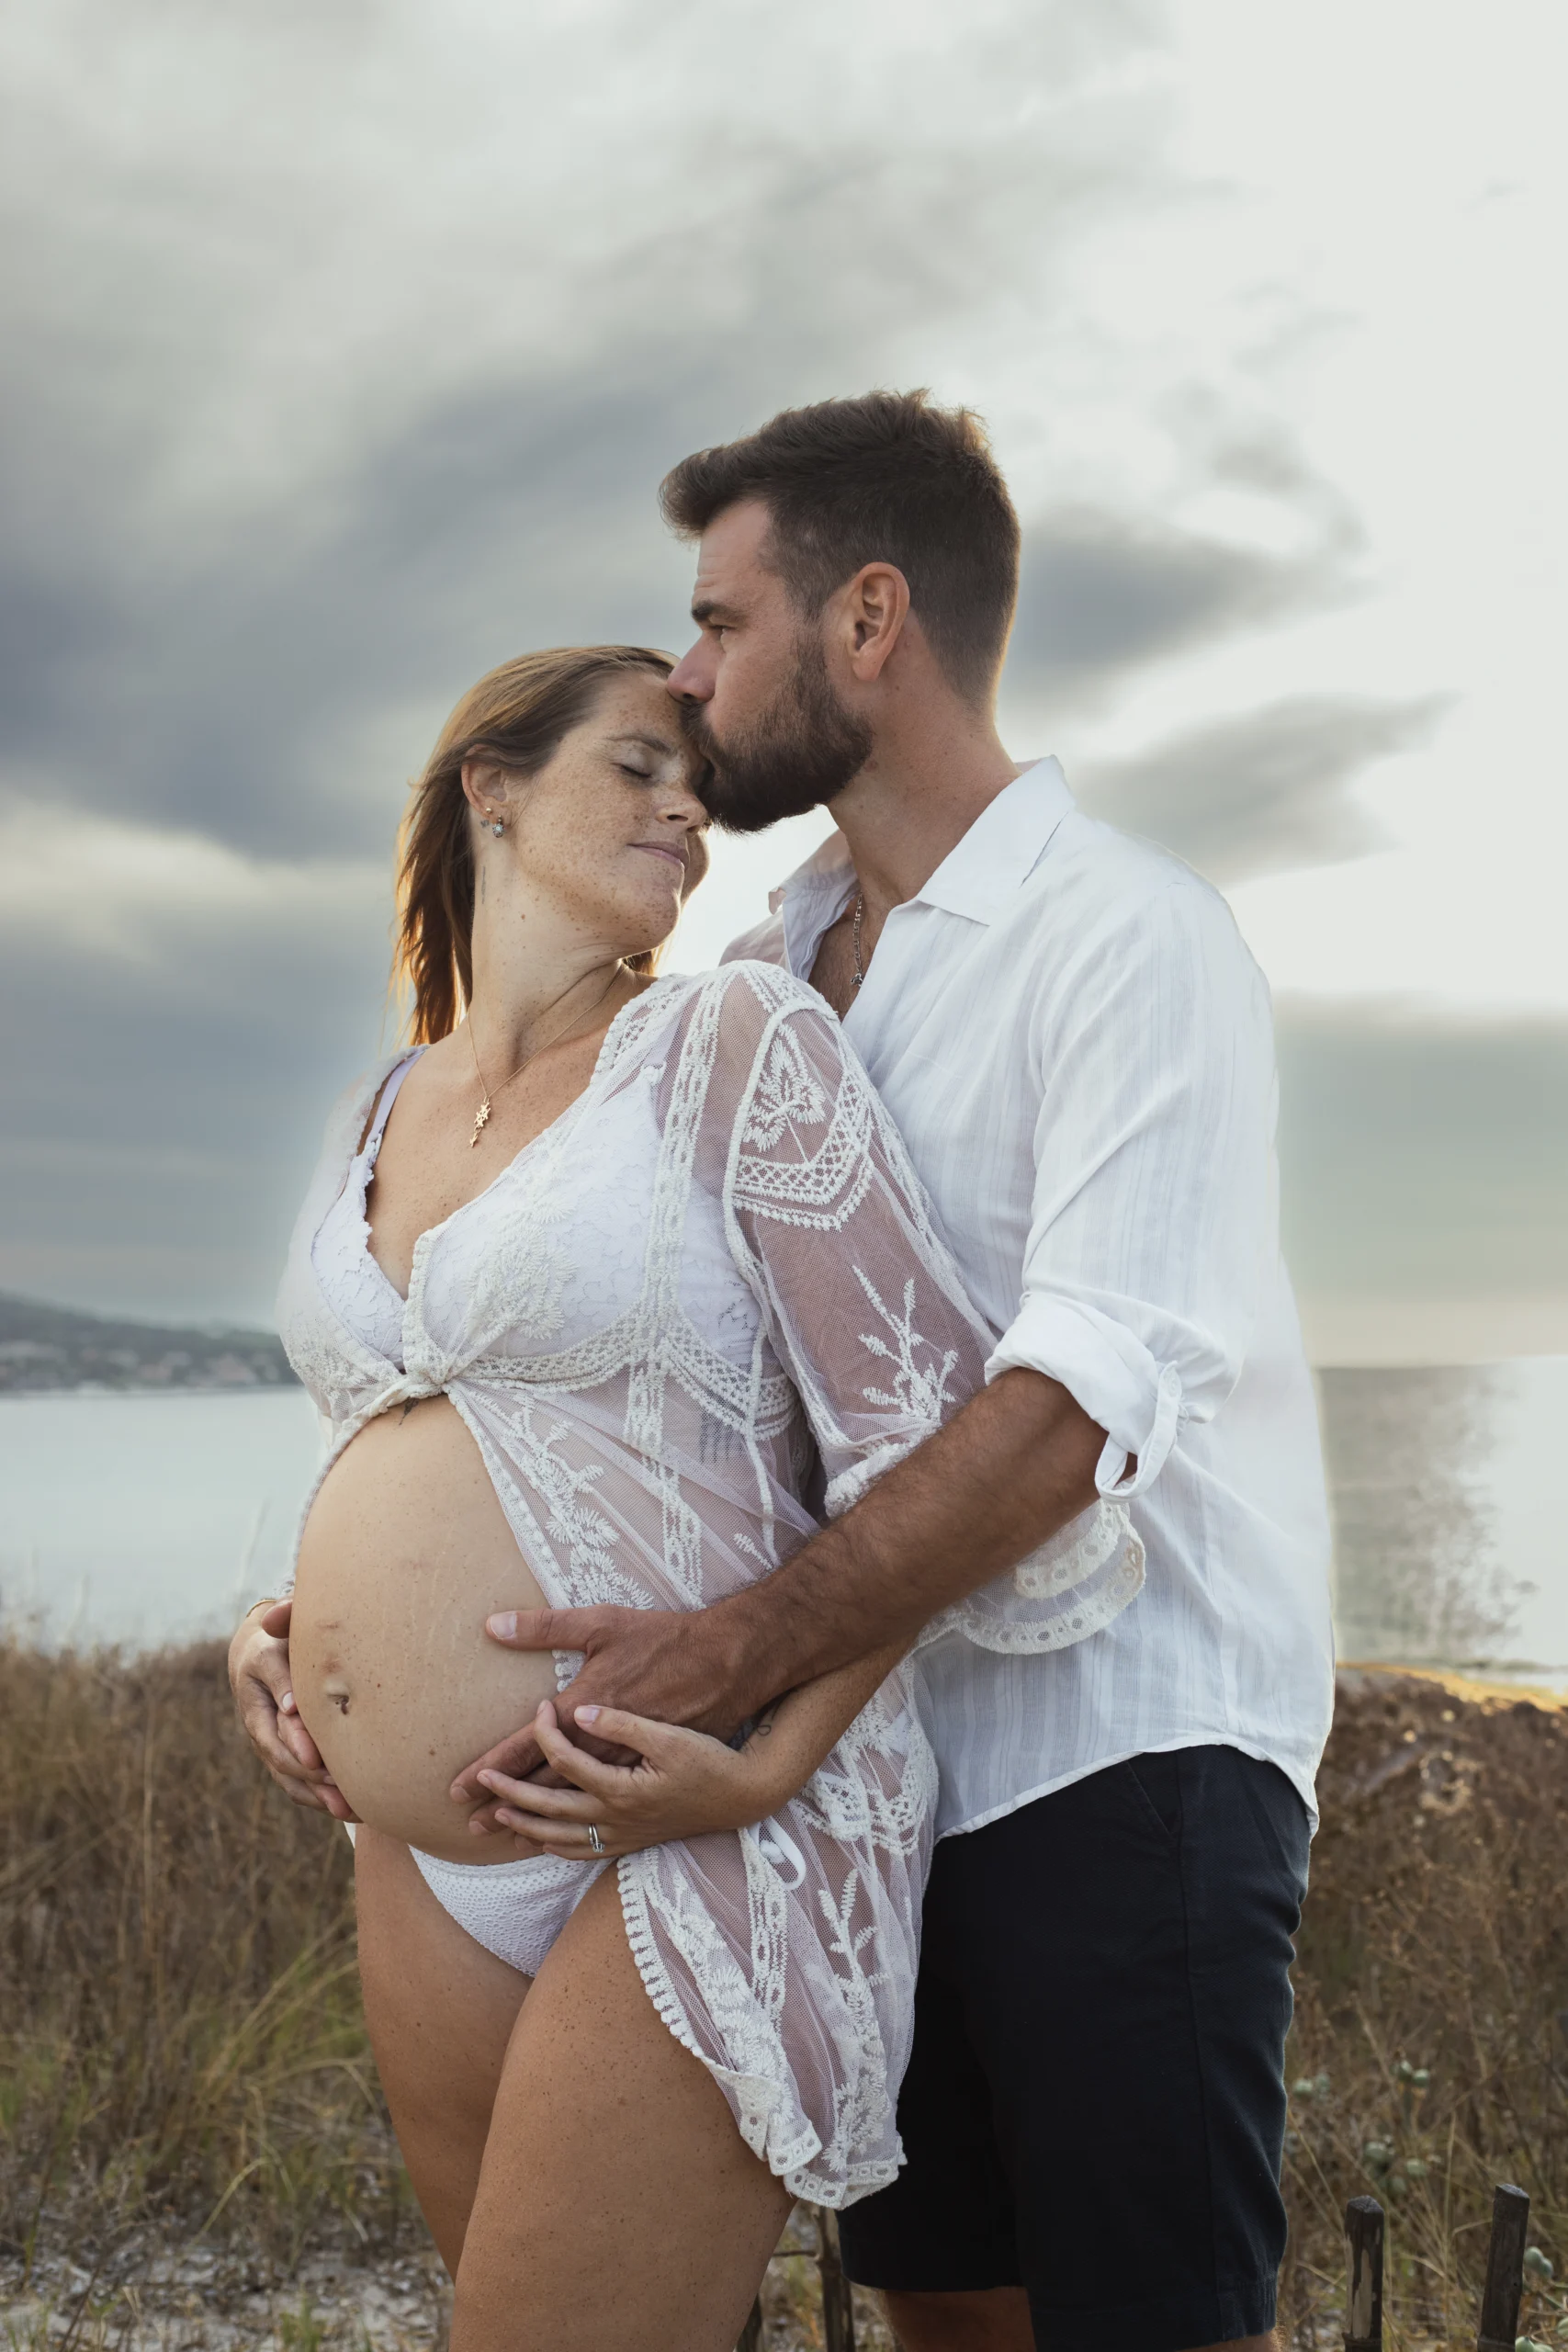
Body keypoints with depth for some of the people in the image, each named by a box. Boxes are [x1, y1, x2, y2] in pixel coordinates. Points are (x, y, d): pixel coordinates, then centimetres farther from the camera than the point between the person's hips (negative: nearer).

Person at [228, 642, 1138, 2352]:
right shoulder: (375, 1115, 13)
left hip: (699, 1834, -6)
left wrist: (769, 1767, -18)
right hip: (425, 1856, 6)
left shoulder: (730, 1043, -6)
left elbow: (930, 1443, -10)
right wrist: (289, 1629, 8)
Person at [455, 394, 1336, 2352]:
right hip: (887, 1758, 7)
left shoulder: (1132, 942, -13)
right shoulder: (770, 966, 11)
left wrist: (728, 1660, -30)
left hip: (1125, 1749, -7)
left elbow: (1083, 1406, -24)